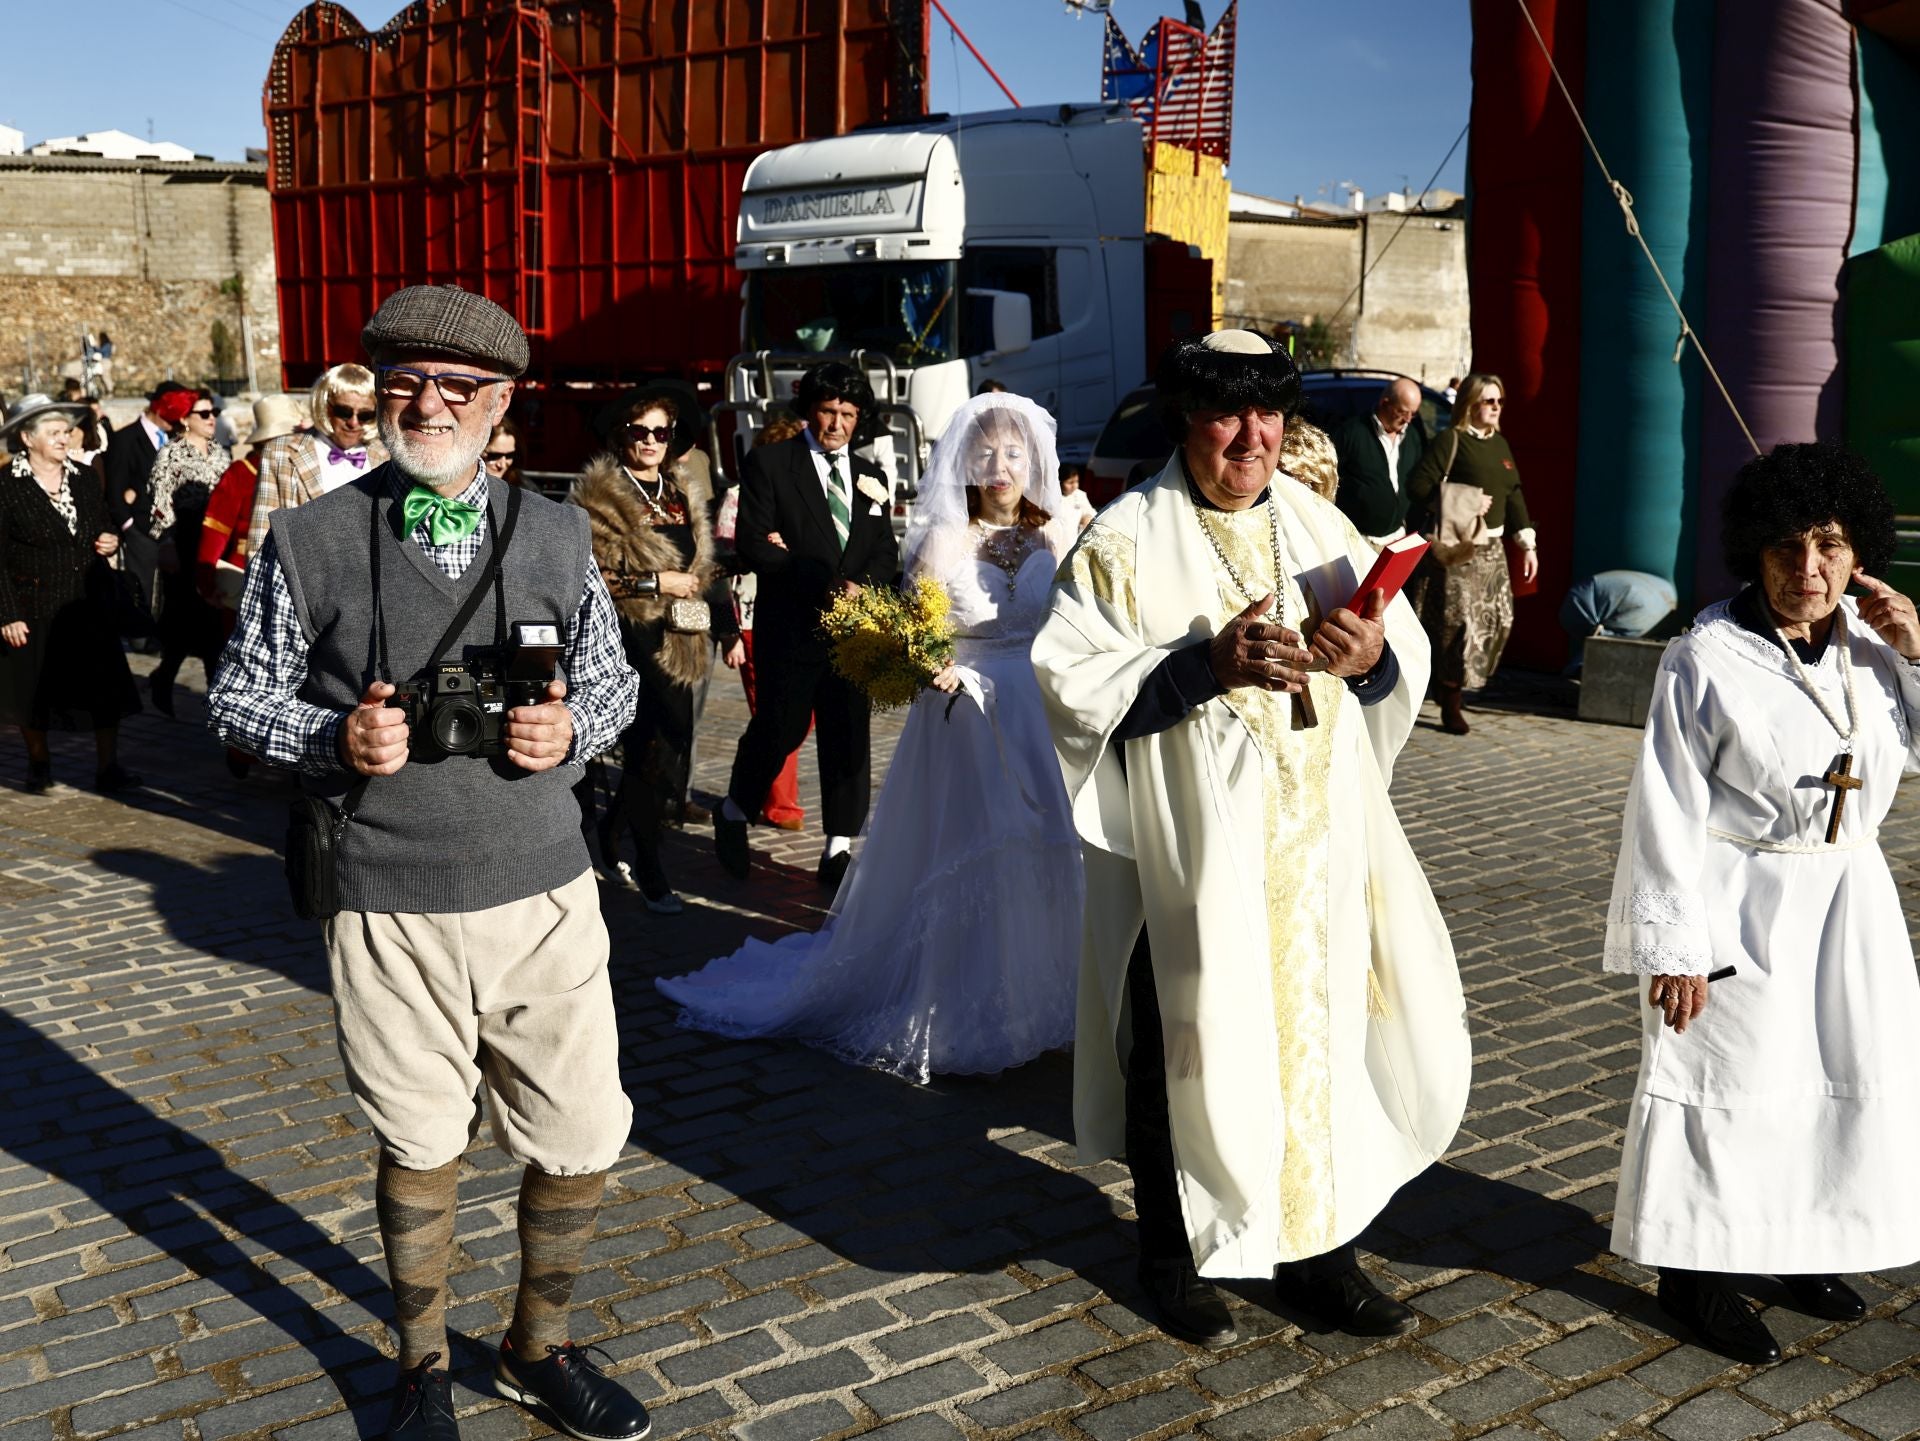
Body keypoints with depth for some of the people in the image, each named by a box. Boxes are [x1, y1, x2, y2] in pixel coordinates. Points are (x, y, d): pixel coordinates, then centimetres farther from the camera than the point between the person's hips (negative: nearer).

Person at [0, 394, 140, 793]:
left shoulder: (84, 479, 8)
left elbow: (104, 531, 22)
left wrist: (112, 542, -2)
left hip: (88, 606, 4)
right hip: (33, 608, -4)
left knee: (106, 686, -2)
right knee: (34, 689, 9)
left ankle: (108, 767, 5)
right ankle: (39, 763, 27)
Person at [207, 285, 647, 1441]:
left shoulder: (557, 535, 4)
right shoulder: (310, 539, -2)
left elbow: (615, 677, 13)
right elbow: (241, 694, 5)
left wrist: (573, 728, -9)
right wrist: (333, 739, -14)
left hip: (545, 892, 2)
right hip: (391, 909, -2)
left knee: (581, 1145, 8)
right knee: (421, 1149, 15)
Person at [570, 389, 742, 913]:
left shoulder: (686, 492, 16)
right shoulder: (600, 495, -5)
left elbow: (709, 565, 21)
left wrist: (728, 629, 16)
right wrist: (657, 584, -15)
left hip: (677, 642, 7)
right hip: (628, 638, -7)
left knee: (672, 750, 8)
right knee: (651, 749, -8)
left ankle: (610, 830, 33)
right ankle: (650, 872, 5)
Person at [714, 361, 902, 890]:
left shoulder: (870, 478, 15)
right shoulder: (769, 463, -1)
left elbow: (886, 552, 12)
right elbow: (752, 544, -10)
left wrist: (863, 586, -10)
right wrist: (822, 583, -17)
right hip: (790, 627, -4)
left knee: (848, 736, 4)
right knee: (781, 728, -1)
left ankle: (839, 851, 12)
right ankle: (734, 814, 26)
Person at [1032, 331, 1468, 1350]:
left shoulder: (1320, 526, 8)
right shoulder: (1127, 541, -6)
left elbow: (1407, 662, 10)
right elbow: (1070, 682, -12)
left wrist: (1371, 657, -13)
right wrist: (1208, 664, -22)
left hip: (1317, 845, 5)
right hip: (1190, 854, -4)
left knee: (1322, 1034, 10)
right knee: (1193, 1054, 5)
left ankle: (1318, 1248, 28)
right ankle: (1174, 1258, 26)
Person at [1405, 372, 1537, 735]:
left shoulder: (1500, 444, 16)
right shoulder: (1451, 441, -7)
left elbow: (1514, 495, 18)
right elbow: (1418, 487, -14)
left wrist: (1527, 543, 13)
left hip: (1492, 548, 8)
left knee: (1497, 619, 6)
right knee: (1458, 622, -8)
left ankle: (1456, 684, 22)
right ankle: (1451, 706, 0)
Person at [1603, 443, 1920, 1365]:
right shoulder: (1705, 659, -18)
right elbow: (1669, 813, -17)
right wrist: (1675, 947, -18)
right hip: (1742, 908, -6)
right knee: (1729, 1084, 3)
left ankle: (1799, 1247, 38)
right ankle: (1697, 1272, 21)